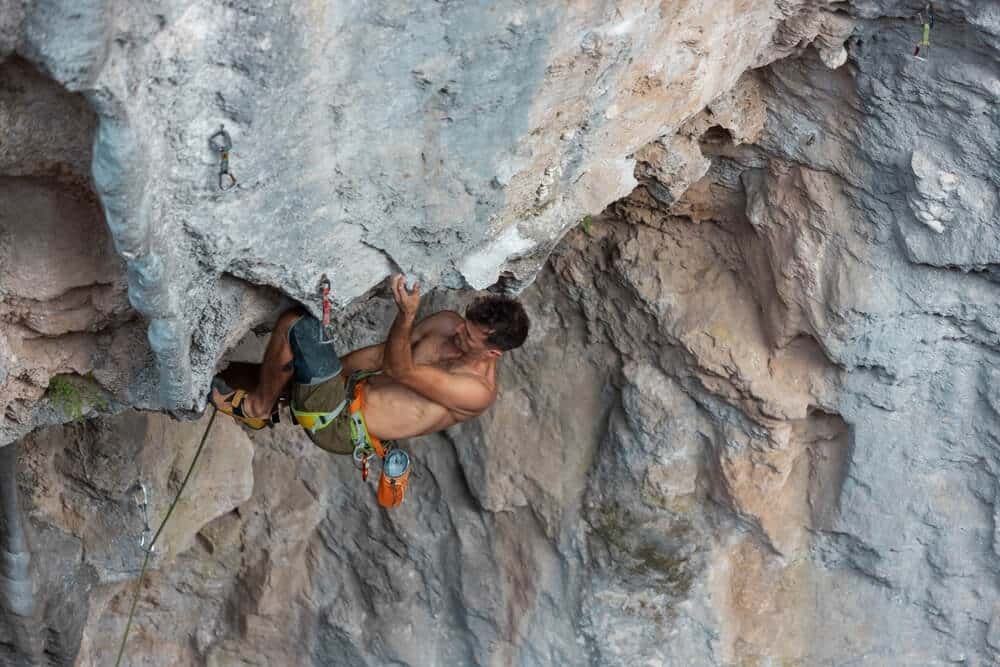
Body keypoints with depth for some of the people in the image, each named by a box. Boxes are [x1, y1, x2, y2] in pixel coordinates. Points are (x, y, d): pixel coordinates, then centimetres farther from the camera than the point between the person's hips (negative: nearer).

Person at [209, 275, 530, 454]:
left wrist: (407, 315, -38)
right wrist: (324, 371, 13)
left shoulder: (479, 392, -19)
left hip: (342, 426, -8)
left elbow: (400, 370, -22)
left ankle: (258, 408, 1)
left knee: (300, 329, -20)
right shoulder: (448, 324, 4)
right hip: (351, 388, 8)